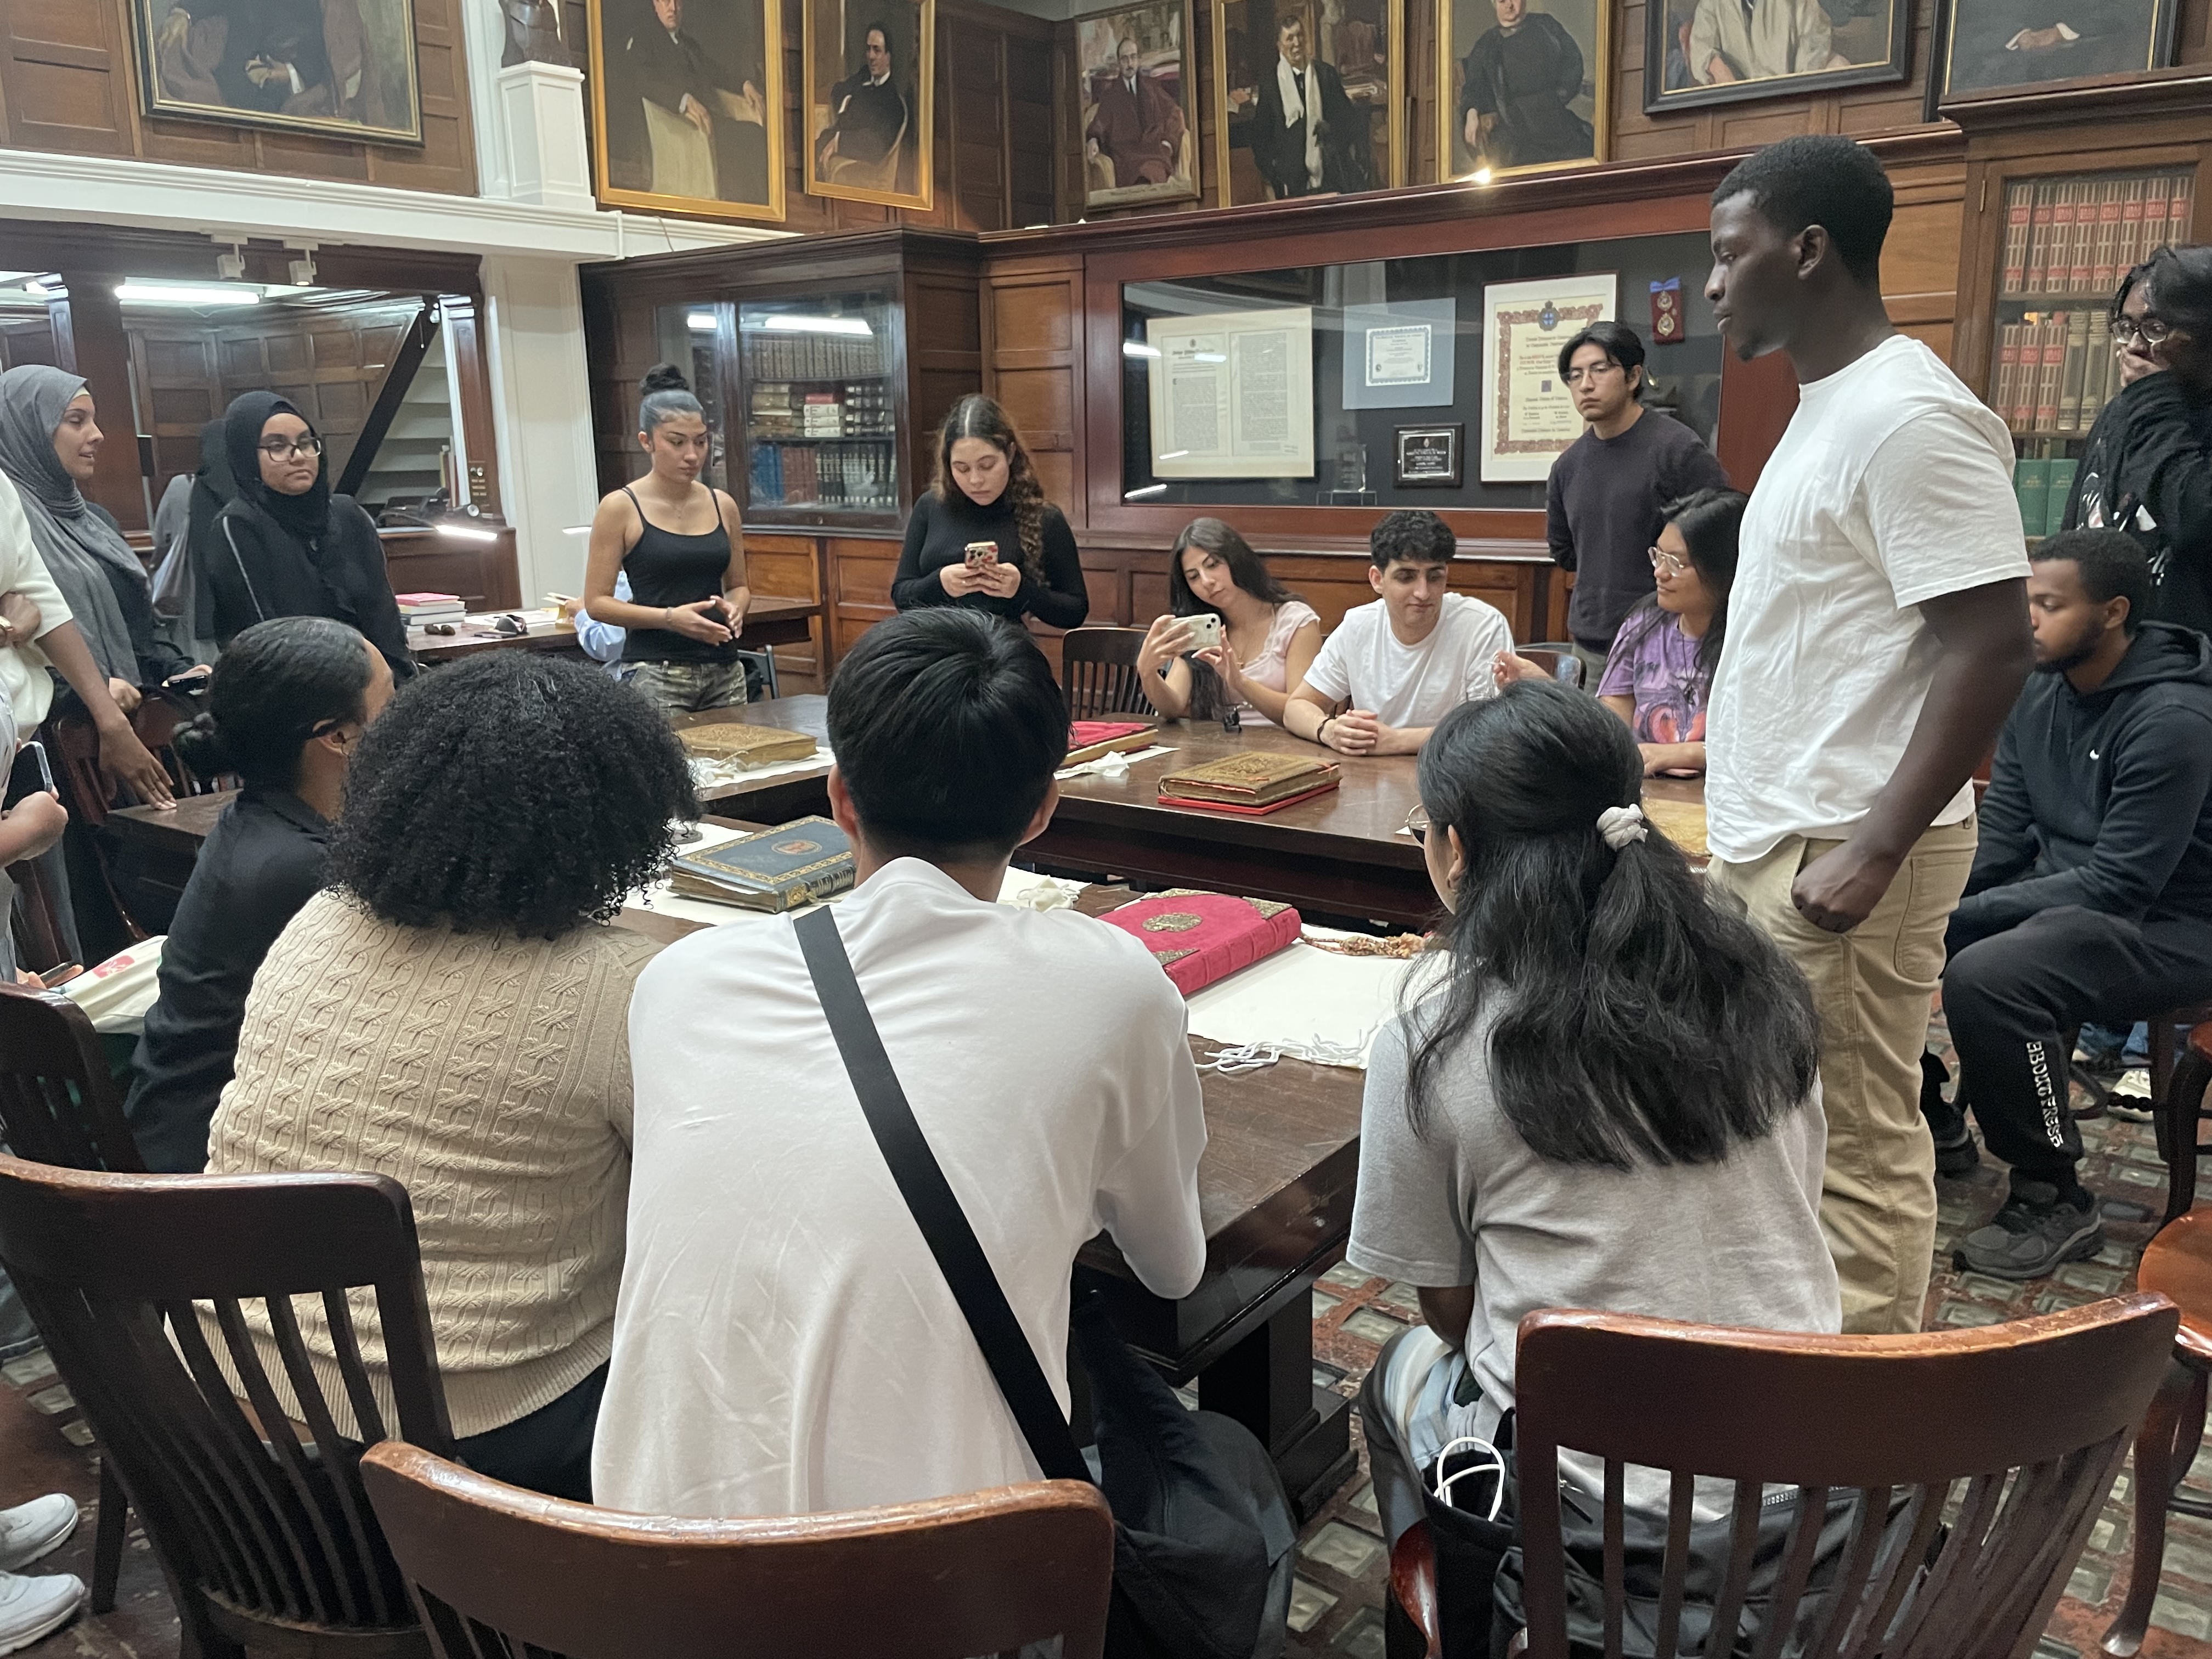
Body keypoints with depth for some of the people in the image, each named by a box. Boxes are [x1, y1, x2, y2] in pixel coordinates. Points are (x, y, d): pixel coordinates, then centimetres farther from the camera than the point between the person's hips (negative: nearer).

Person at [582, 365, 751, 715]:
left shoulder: (722, 505, 9)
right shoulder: (620, 508, -2)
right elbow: (597, 602, -3)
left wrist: (734, 607, -3)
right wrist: (669, 618, -16)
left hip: (724, 670, 4)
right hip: (655, 673, -4)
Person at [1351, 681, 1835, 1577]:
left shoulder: (1430, 1036, -14)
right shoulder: (1761, 983, -2)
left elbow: (1449, 1307, -4)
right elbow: (1787, 1218, 10)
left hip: (1594, 1511, -4)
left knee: (1399, 1375, 26)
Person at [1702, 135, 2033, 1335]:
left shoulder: (1909, 416, -15)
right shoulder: (1827, 409, 14)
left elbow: (1992, 651, -19)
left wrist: (1874, 851, -21)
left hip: (1836, 859, -10)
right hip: (1768, 840, 10)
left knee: (1858, 1150, 1)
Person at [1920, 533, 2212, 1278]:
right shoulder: (2040, 693, 3)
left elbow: (2120, 884, -25)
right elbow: (1999, 832, 5)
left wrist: (1964, 913, -26)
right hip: (2057, 896, 8)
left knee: (1986, 978, -34)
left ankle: (2056, 1201, -14)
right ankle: (1938, 1125, 13)